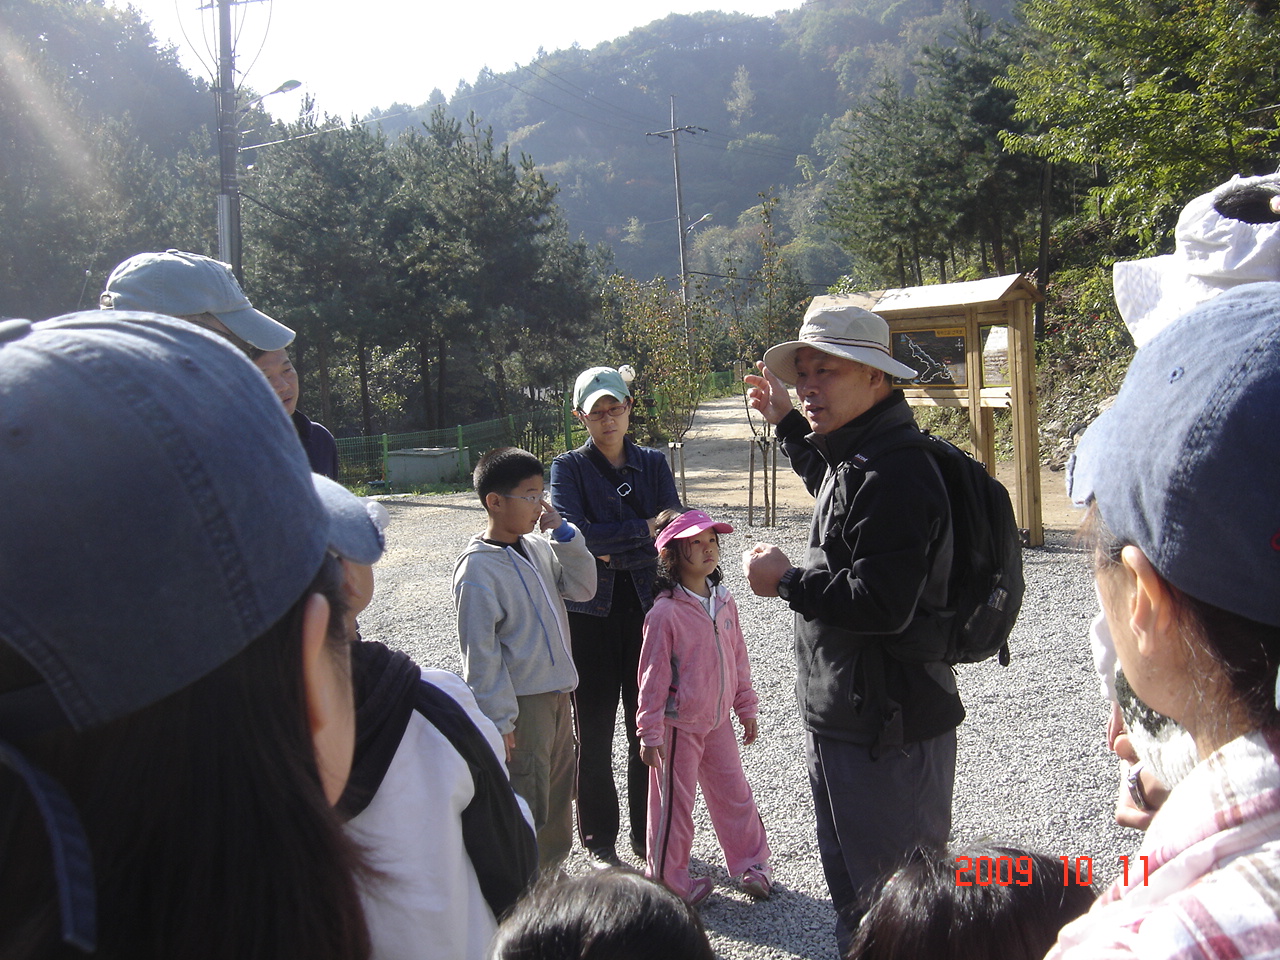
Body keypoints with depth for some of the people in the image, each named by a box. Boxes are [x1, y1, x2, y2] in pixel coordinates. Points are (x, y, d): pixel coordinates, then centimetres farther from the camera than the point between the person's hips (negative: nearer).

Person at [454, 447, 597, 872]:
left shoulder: (537, 547, 5)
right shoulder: (477, 568, -17)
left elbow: (582, 587, 4)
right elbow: (480, 651, -17)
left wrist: (563, 532, -6)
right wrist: (500, 720, -17)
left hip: (557, 693, 8)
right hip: (520, 702, -8)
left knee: (558, 799, 20)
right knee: (527, 807, 1)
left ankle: (551, 876, 38)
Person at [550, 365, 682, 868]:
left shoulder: (653, 463, 7)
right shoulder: (568, 467, -1)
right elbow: (575, 535, -16)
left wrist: (611, 553, -13)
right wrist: (644, 530, -13)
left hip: (647, 608, 2)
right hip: (591, 613, -2)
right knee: (595, 734, 7)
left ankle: (649, 838, 26)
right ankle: (599, 843, 23)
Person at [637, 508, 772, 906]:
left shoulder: (723, 601, 0)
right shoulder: (665, 612, -19)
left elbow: (738, 658, 10)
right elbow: (653, 675, -15)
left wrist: (747, 708, 14)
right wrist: (650, 733, -13)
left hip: (718, 720, 6)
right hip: (679, 725, -6)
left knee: (734, 793, 16)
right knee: (674, 803, 7)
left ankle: (752, 865, 33)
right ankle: (668, 883, 24)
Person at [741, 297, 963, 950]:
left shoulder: (894, 474, -24)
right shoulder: (852, 456, 9)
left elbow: (880, 604, -30)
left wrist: (787, 582, -17)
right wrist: (785, 421, 31)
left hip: (887, 735, -10)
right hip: (838, 719, 10)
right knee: (849, 890, 26)